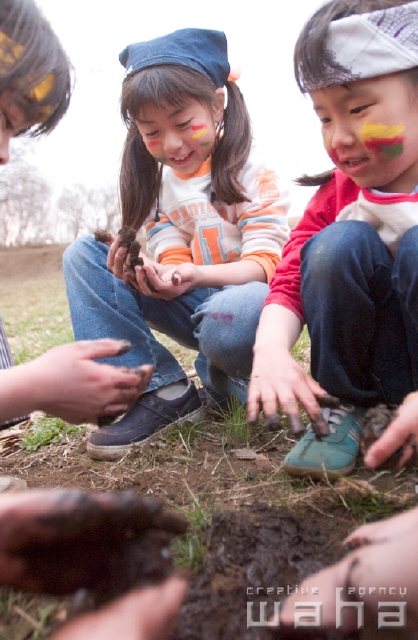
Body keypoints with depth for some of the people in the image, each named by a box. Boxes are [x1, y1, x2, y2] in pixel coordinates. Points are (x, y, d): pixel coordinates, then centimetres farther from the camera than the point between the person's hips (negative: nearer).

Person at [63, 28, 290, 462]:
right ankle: (160, 393, -17)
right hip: (192, 306, 6)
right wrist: (154, 277, -27)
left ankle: (220, 377, -2)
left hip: (244, 301, -5)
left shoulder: (250, 169, -7)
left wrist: (197, 275, -33)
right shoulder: (158, 183, 7)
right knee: (83, 254, -8)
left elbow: (266, 262, -15)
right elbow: (173, 265, -2)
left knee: (228, 319, -43)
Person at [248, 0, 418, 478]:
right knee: (340, 243, -23)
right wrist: (272, 350, -31)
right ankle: (345, 407, -8)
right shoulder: (336, 192, -1)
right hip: (377, 370, 3)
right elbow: (290, 278, -10)